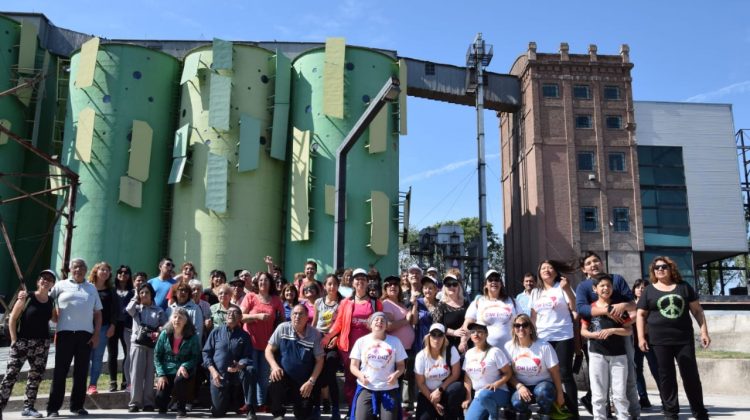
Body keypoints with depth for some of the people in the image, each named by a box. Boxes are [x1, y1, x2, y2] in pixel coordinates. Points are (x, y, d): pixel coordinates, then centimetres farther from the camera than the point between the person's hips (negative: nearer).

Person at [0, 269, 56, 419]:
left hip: (42, 344, 4)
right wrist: (14, 339, -9)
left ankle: (28, 407, 18)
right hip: (22, 341, -4)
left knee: (36, 375, 7)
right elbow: (12, 319, -4)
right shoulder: (27, 297, -6)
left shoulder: (51, 302, 6)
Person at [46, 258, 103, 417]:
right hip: (65, 332, -2)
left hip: (86, 333, 2)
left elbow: (98, 313, 13)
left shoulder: (92, 288, 15)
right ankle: (53, 407, 4)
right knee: (60, 370, -1)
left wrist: (96, 334, 5)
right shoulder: (61, 286, 9)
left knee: (82, 371, 5)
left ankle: (77, 405, 13)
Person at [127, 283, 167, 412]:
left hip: (153, 344, 0)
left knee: (150, 374, 2)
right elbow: (129, 309, -13)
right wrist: (135, 298, 2)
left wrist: (159, 333, -12)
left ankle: (148, 402, 6)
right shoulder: (136, 308, 10)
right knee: (136, 373, -3)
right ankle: (134, 402, 1)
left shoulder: (159, 310, 10)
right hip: (138, 343, 0)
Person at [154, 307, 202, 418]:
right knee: (160, 398, -15)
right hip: (166, 370, 2)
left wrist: (185, 365, -23)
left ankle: (181, 409, -10)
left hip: (183, 370, -2)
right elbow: (157, 355, 0)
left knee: (179, 380, -36)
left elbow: (196, 357, -4)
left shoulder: (193, 336, -7)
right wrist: (161, 374, -9)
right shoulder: (164, 334, -3)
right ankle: (162, 408, 27)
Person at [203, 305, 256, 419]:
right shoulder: (216, 331, 4)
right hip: (218, 374, 1)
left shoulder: (244, 335, 3)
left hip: (236, 374, 0)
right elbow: (206, 352, 2)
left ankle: (250, 409, -24)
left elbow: (247, 357, -4)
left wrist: (239, 366, -27)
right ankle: (228, 398, 35)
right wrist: (213, 371, -11)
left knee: (249, 370, -34)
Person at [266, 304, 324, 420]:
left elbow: (319, 361, -4)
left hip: (304, 380, 0)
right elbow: (269, 350, -1)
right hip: (284, 376, 0)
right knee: (274, 387, -32)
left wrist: (311, 382, -11)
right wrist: (274, 366, -19)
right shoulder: (282, 328, -8)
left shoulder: (315, 334, -10)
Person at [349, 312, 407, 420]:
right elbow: (353, 365, 6)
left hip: (389, 389, 0)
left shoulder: (395, 341, 5)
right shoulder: (361, 341, 4)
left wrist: (396, 374, -14)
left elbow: (401, 365, 7)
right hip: (366, 388, 0)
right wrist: (360, 375, -15)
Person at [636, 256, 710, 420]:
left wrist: (704, 331, 1)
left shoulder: (684, 287, 7)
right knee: (666, 376, 3)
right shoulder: (649, 291, 5)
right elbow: (641, 315, 5)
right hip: (659, 341, 0)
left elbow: (697, 310, 8)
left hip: (684, 338, 1)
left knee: (691, 375, 5)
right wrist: (641, 337, -3)